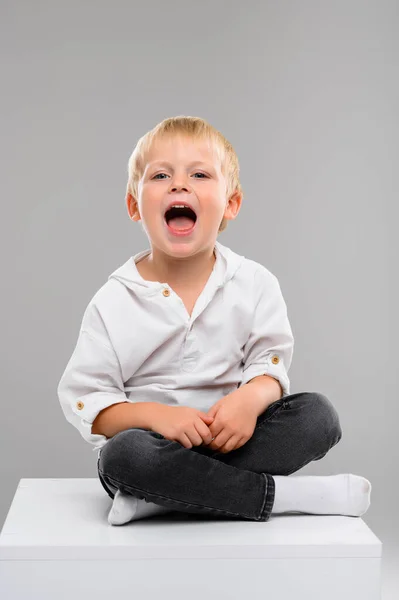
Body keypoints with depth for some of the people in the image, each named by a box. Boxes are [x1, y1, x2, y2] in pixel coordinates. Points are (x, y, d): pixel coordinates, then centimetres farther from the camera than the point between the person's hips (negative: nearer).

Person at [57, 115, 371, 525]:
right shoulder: (115, 301, -5)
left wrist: (251, 397, -24)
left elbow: (271, 363, 0)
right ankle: (284, 494, -24)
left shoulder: (255, 283, -1)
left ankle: (162, 495, -28)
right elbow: (83, 398, -6)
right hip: (155, 444, -2)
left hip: (227, 439, 3)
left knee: (317, 414, -20)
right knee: (124, 454, -35)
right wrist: (154, 414, -24)